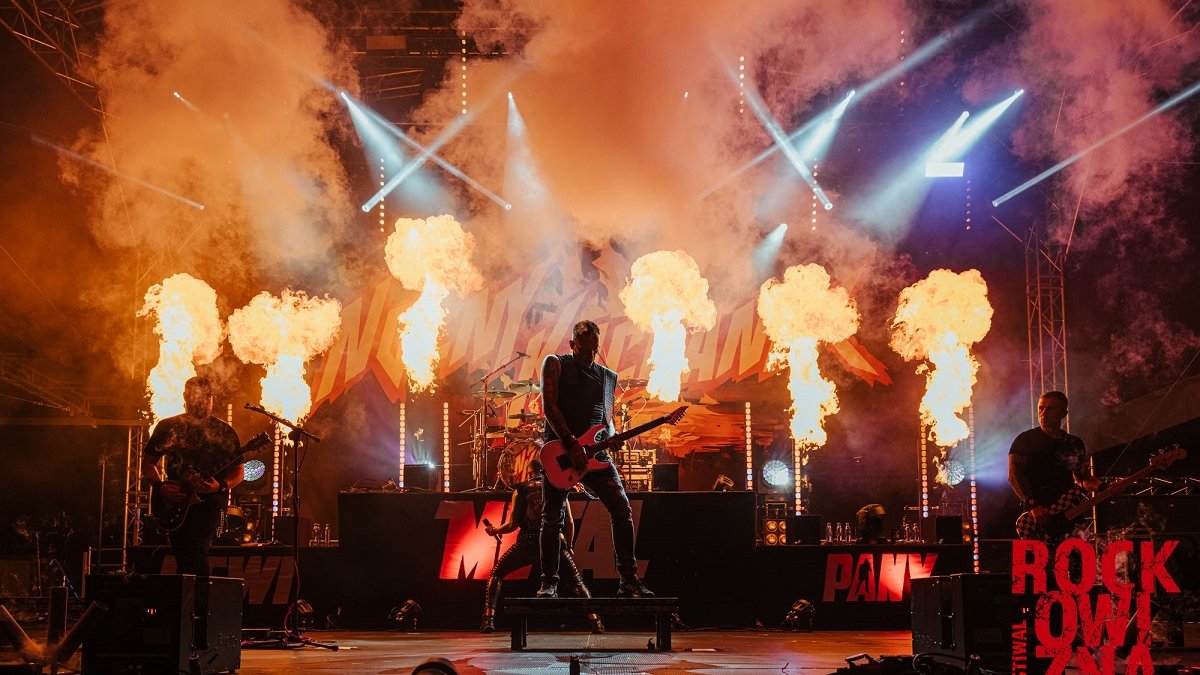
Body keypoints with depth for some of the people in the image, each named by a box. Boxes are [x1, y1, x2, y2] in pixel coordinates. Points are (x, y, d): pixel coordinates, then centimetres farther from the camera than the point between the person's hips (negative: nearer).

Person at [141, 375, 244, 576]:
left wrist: (221, 486, -14)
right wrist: (160, 486, -5)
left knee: (196, 549, -22)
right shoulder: (168, 427, 8)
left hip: (209, 500, -3)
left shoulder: (224, 432, 5)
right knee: (182, 557, 4)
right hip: (175, 501, 3)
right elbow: (147, 462, 12)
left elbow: (238, 471, 6)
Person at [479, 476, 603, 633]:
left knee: (496, 574, 16)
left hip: (527, 543, -1)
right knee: (577, 582, 17)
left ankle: (488, 619, 2)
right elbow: (570, 522, 10)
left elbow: (513, 525, 5)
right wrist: (568, 546, 24)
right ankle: (595, 621, 5)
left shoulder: (520, 489, 10)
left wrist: (495, 531, 23)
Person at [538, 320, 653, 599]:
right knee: (552, 518, -2)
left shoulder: (608, 377, 16)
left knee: (622, 509, -10)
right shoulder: (555, 364, 2)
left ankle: (628, 581, -6)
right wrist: (571, 444, -16)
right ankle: (549, 583, 8)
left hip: (593, 452, 3)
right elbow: (549, 406, -8)